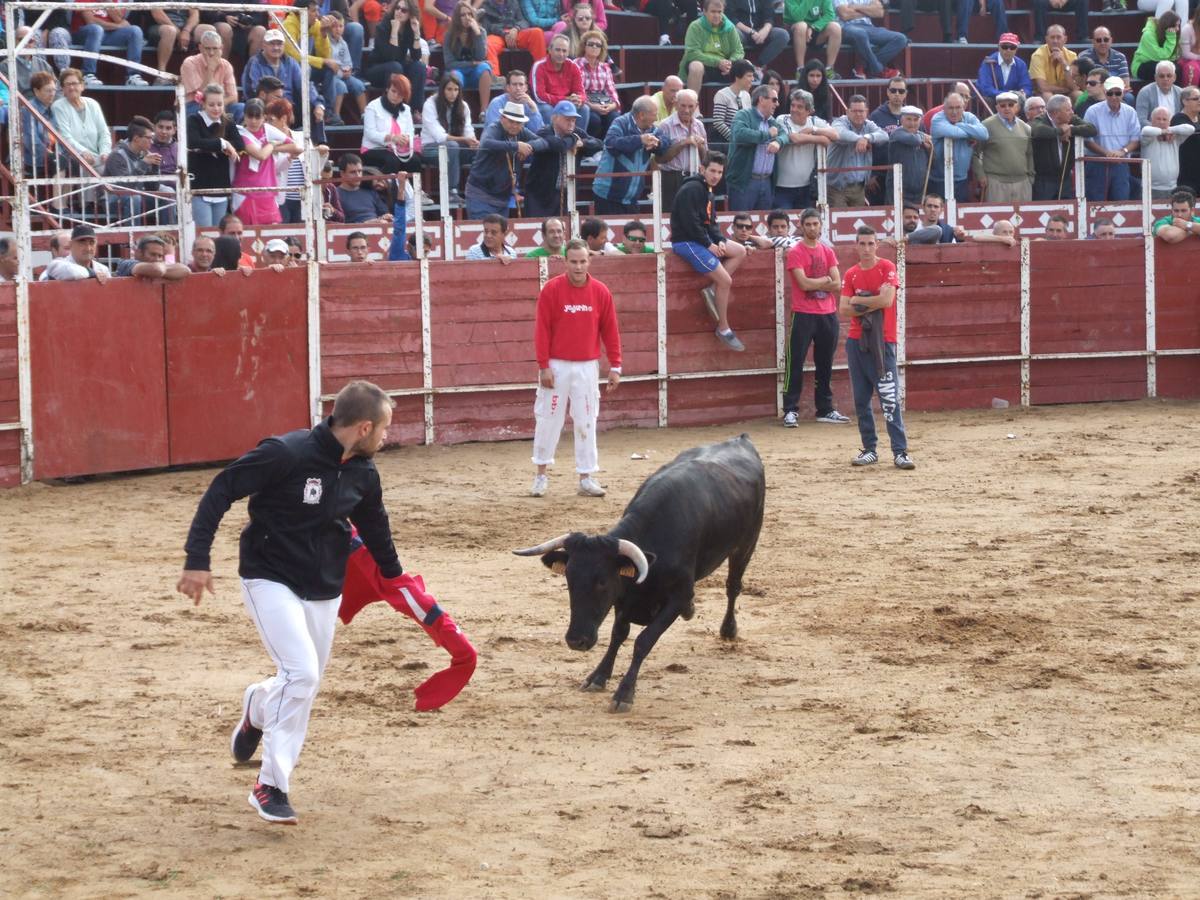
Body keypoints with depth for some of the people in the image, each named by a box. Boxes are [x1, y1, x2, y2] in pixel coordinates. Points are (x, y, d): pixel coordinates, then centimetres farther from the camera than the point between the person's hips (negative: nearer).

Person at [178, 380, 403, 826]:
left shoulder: (363, 473, 0)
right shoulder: (288, 453, -22)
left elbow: (375, 530, 18)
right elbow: (221, 491, -18)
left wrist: (395, 578, 26)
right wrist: (197, 559, -22)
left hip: (324, 591, 7)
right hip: (271, 582, -7)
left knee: (303, 683, 10)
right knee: (301, 673, -22)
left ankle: (258, 708, 48)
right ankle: (271, 785, -10)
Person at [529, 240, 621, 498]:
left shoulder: (601, 292, 1)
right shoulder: (552, 290, -6)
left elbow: (610, 330, 4)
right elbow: (541, 330, -6)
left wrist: (615, 366, 1)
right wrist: (543, 366, -10)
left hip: (588, 367, 2)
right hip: (556, 366, -2)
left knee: (586, 422, 3)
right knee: (548, 419, 3)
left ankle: (586, 477, 9)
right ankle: (541, 474, 14)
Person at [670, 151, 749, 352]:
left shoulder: (707, 191, 16)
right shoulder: (692, 190, -16)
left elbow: (710, 222, 17)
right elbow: (690, 222, -22)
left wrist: (720, 241, -1)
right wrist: (709, 244, -17)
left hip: (702, 239, 10)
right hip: (686, 242, -10)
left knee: (740, 252, 4)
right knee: (725, 280, -14)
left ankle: (712, 290, -4)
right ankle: (723, 329, -4)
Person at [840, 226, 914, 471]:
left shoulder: (887, 267, -3)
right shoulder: (851, 275, 9)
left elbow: (887, 300, -16)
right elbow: (844, 309, 1)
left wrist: (858, 301, -5)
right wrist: (871, 307, -12)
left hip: (882, 342, -5)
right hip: (856, 341, 5)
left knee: (890, 399, -10)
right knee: (860, 399, 6)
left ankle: (900, 451, -11)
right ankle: (869, 450, 14)